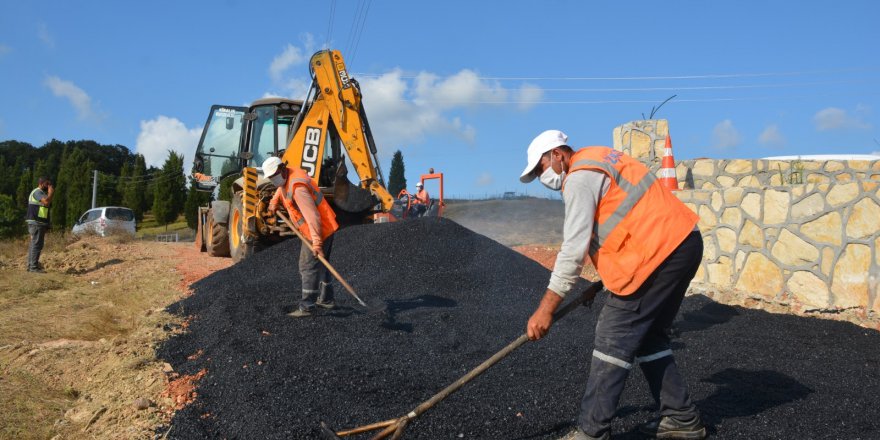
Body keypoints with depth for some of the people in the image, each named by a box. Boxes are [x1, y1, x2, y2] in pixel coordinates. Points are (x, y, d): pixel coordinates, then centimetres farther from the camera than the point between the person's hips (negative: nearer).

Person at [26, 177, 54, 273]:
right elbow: (46, 201, -26)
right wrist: (50, 193, -14)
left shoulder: (38, 192, 23)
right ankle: (34, 267, -14)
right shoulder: (37, 192, -10)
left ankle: (31, 265, 19)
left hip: (35, 222, 11)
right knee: (37, 244, -12)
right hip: (37, 222, -11)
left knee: (34, 244, 14)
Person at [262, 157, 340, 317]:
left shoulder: (297, 187, -27)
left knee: (308, 267, -8)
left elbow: (312, 215, -34)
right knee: (319, 265, 20)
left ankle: (306, 307, -4)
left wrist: (317, 242, -39)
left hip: (319, 230, -11)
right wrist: (273, 203, 22)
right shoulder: (286, 176, 5)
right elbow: (281, 189, 34)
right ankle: (326, 300, 31)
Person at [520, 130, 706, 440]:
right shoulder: (596, 161, 20)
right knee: (647, 335, 18)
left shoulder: (580, 177, -10)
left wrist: (546, 309, -13)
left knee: (614, 338, -5)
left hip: (660, 250, -10)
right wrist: (607, 279, 20)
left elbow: (573, 249, -16)